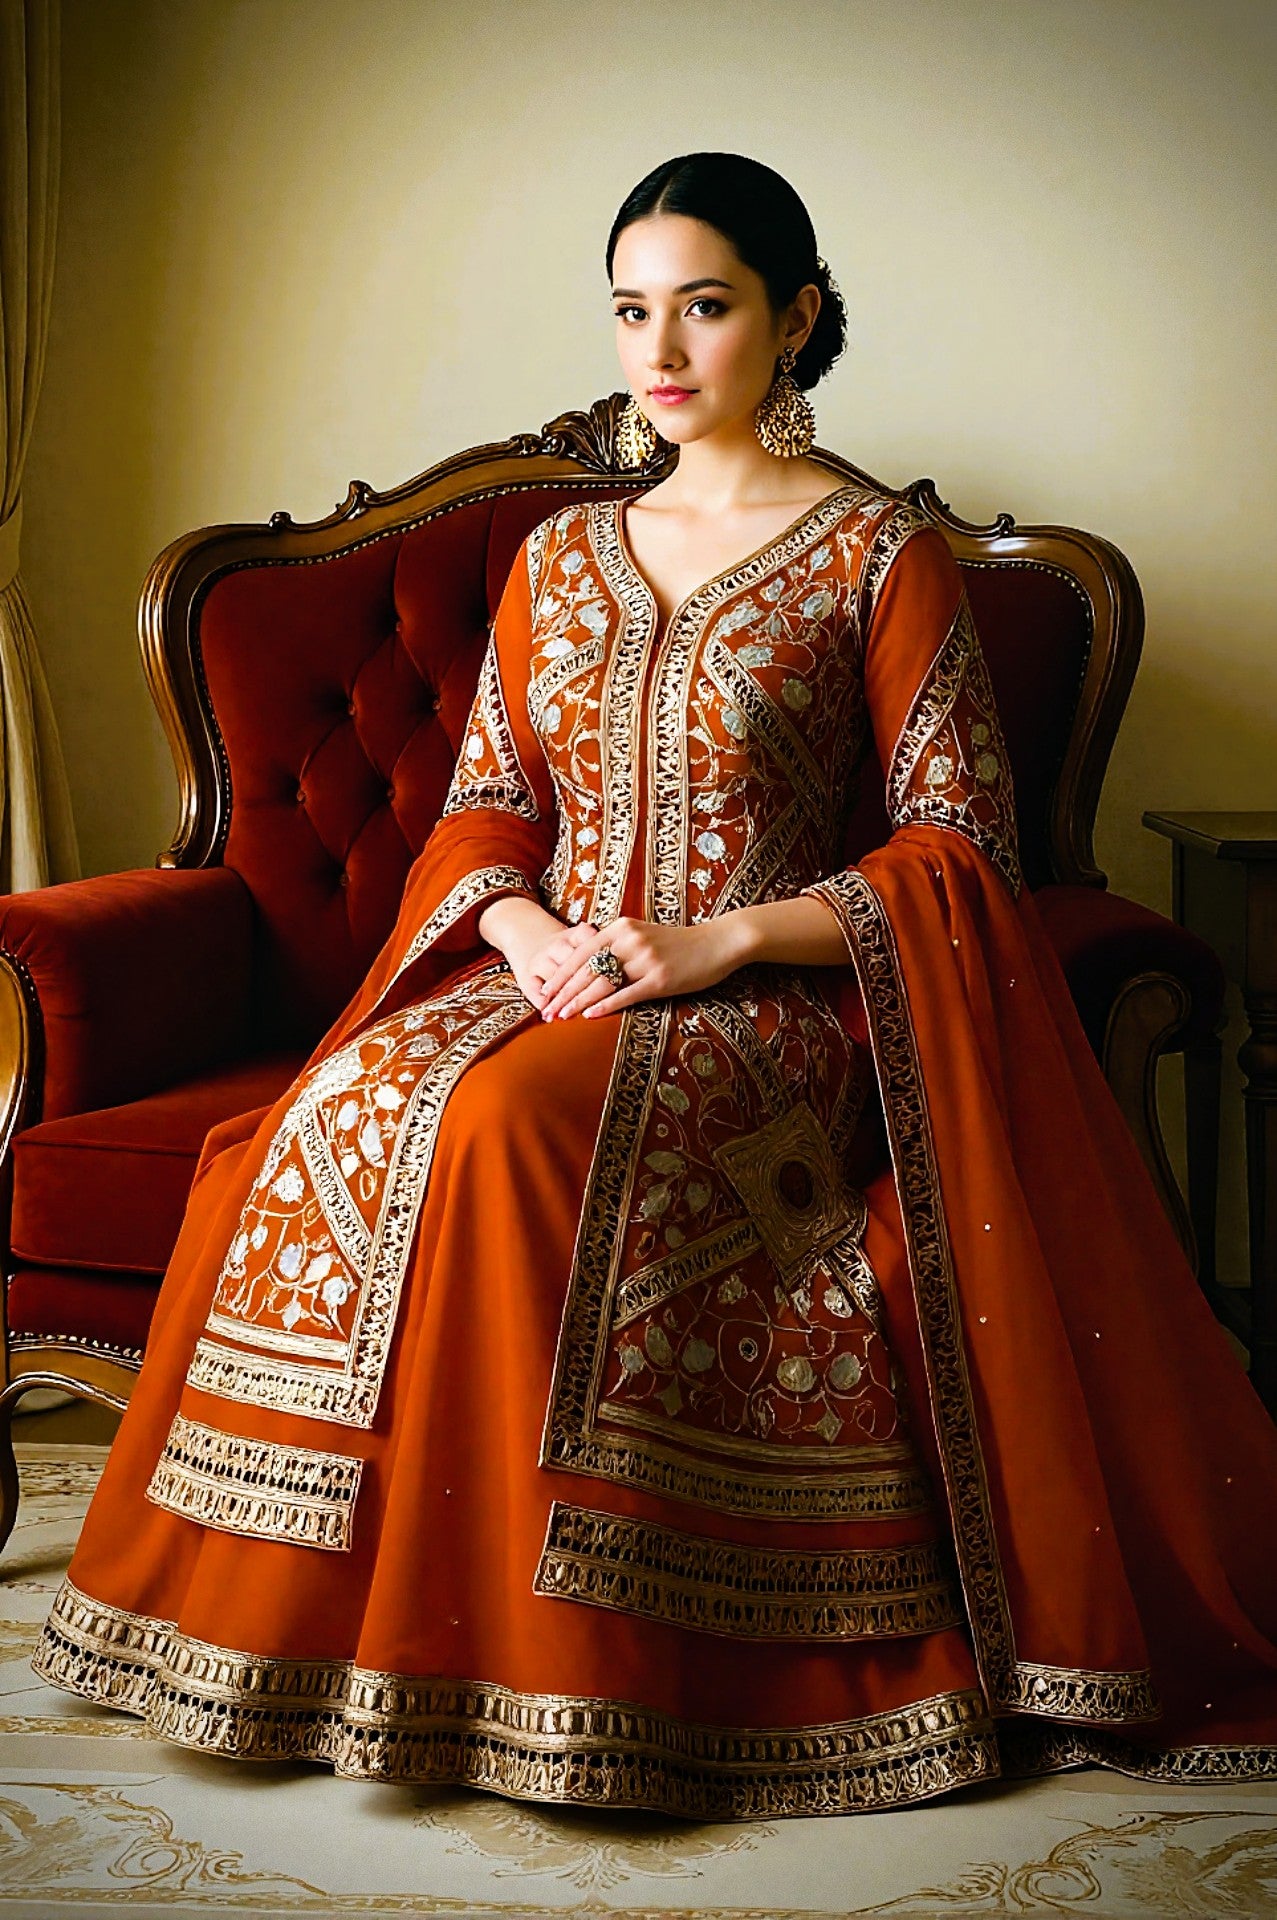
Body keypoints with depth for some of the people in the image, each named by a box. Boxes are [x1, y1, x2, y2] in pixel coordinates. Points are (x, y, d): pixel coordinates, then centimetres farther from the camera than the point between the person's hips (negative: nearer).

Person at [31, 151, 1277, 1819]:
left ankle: (503, 1640, -21)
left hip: (775, 1010, -5)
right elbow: (485, 808, 15)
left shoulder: (883, 556, 1)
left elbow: (961, 849, -5)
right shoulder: (561, 556, 16)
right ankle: (329, 1614, -13)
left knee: (511, 1122, -34)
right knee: (343, 1117, -25)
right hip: (553, 980, 5)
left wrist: (718, 942, -16)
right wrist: (531, 936, -8)